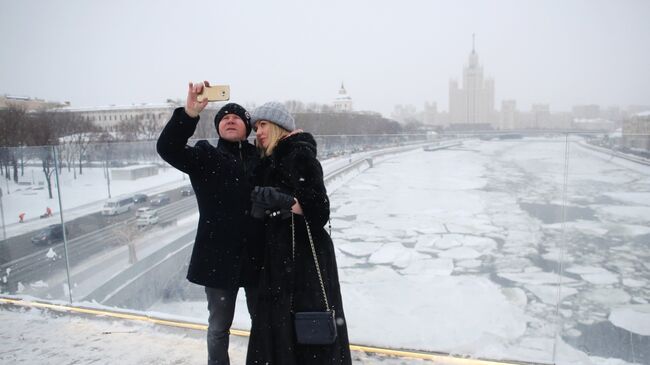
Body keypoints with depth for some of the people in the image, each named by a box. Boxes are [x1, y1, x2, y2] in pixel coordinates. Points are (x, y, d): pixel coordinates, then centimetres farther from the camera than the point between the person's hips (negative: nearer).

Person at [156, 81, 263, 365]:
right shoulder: (204, 157, -2)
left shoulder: (261, 157, 4)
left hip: (257, 255, 2)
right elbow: (167, 147, -17)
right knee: (219, 326, 15)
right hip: (218, 255, -2)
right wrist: (190, 112, -33)